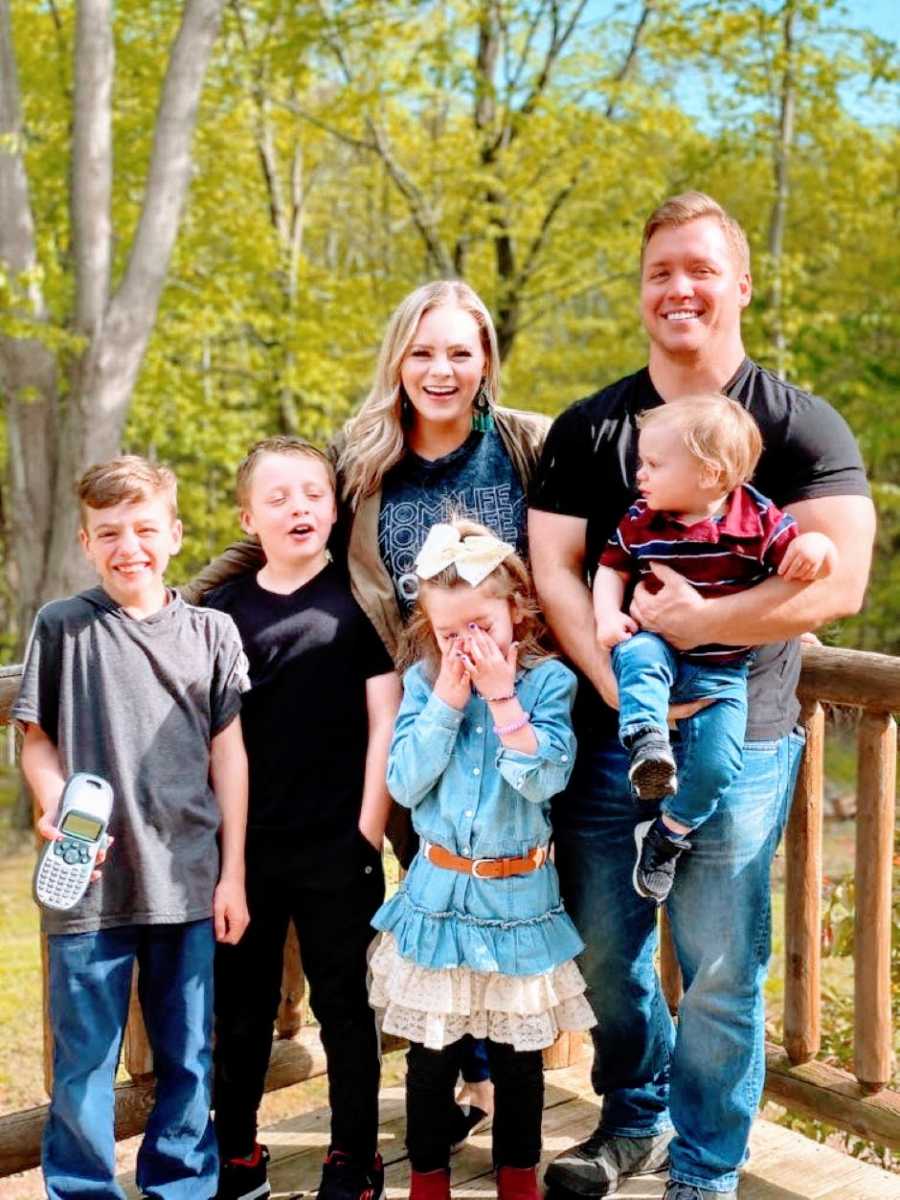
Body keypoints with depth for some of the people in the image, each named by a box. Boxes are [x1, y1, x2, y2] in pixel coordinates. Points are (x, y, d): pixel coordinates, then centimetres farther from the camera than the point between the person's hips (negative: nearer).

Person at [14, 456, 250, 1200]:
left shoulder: (211, 632, 4)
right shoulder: (60, 627, 1)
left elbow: (228, 752, 7)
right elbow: (38, 740, 4)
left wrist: (233, 872, 5)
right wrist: (56, 812, -16)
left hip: (189, 881, 2)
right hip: (88, 882, -1)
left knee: (188, 1057, 12)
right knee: (84, 1059, 7)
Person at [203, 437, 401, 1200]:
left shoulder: (360, 601, -3)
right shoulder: (222, 608, 4)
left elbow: (384, 722, -4)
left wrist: (369, 829, -8)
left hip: (336, 849, -3)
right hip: (242, 846, 3)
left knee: (343, 1003, 10)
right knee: (239, 1004, 14)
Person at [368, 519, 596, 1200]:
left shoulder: (548, 680, -7)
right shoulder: (424, 681, -2)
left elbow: (544, 780, -18)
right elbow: (405, 785, -10)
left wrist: (503, 697, -21)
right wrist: (447, 701, -16)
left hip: (518, 894, -1)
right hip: (438, 890, 1)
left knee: (518, 1051, 13)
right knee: (431, 1050, 10)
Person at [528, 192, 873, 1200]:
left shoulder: (800, 426, -2)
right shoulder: (588, 428, 6)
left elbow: (839, 580, -12)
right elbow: (553, 571, -2)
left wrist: (701, 620, -20)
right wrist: (620, 687, -15)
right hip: (604, 737, 3)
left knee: (719, 974, 3)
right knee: (604, 954, 12)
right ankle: (633, 1119, 38)